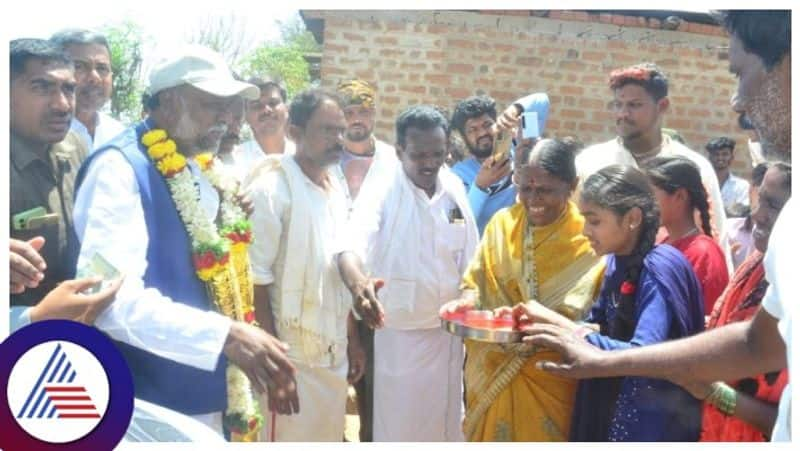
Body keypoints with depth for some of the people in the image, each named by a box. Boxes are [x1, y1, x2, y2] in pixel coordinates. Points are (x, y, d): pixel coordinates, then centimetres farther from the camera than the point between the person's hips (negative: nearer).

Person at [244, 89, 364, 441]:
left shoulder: (336, 191, 9)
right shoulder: (271, 187, -13)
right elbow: (257, 283, -15)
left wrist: (353, 340, 15)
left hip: (335, 355, 7)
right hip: (293, 358, -7)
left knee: (330, 438, 16)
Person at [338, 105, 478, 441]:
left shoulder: (454, 188, 0)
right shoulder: (381, 192, -14)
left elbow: (469, 259, 8)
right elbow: (350, 246, -31)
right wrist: (358, 283, -52)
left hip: (448, 331, 5)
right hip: (400, 333, -4)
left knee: (444, 420, 17)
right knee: (397, 424, 6)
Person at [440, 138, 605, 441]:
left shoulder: (588, 238, -9)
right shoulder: (501, 224, 2)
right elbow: (475, 286, 8)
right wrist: (464, 305, -13)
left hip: (552, 381, -3)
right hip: (492, 375, 3)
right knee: (490, 438, 16)